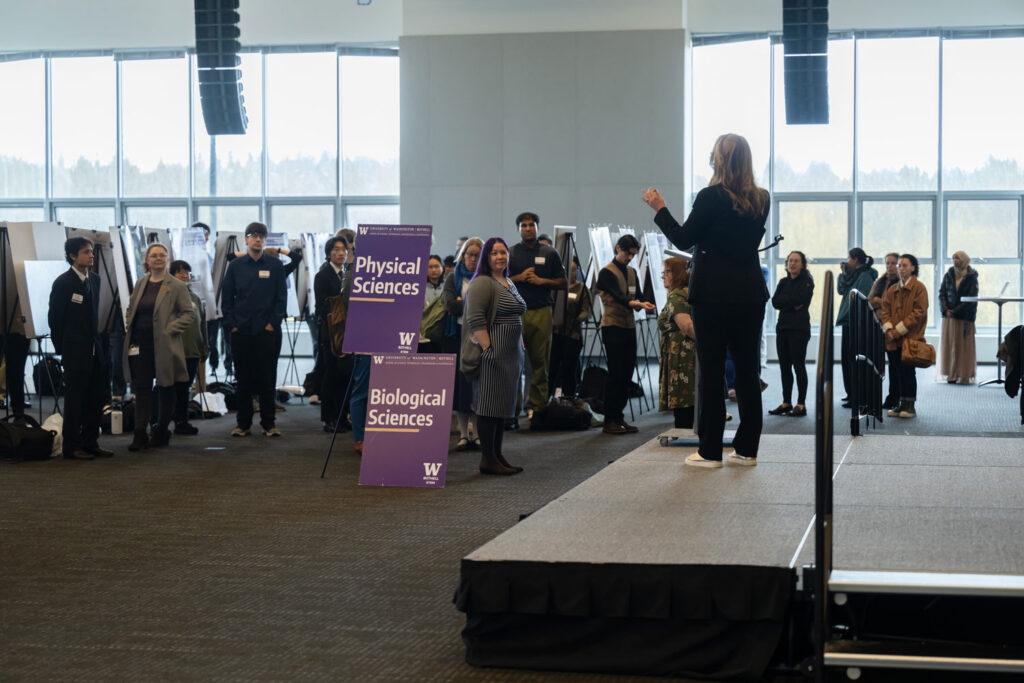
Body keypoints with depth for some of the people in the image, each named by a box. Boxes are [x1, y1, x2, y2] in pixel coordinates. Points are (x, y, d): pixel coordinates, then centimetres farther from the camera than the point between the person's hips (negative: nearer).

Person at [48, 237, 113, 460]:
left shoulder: (94, 279, 11)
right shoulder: (63, 282, -9)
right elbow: (54, 317, -6)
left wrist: (97, 340, 13)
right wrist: (62, 347, -3)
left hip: (94, 349, 7)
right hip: (75, 351, -7)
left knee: (95, 399, 9)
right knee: (75, 398, -2)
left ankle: (90, 443, 17)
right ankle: (71, 446, 3)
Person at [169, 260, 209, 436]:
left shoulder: (195, 297, 16)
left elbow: (202, 325, 20)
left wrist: (204, 350, 17)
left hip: (192, 352, 6)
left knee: (184, 388, 11)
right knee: (176, 388, -2)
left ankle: (182, 422, 17)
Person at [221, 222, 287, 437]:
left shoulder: (275, 265, 5)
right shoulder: (235, 266, 8)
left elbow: (281, 297, 4)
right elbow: (226, 298, 9)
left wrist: (273, 322, -4)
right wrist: (230, 324, 0)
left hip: (266, 331, -1)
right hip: (241, 331, 1)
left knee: (267, 379, 0)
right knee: (243, 379, 4)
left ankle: (268, 423, 7)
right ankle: (243, 423, 11)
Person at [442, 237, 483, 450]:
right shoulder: (453, 278, 9)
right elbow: (451, 305, -5)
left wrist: (463, 303, -8)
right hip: (458, 335, 1)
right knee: (460, 384, -1)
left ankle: (476, 434, 1)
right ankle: (463, 434, 4)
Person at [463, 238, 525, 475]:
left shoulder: (509, 283, 19)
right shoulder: (482, 283, -11)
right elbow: (476, 320, -19)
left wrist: (521, 347, 20)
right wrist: (487, 349, -24)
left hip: (511, 354, 10)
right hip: (493, 354, -10)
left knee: (503, 405, 12)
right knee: (490, 405, -7)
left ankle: (497, 456, 17)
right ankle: (487, 460, -4)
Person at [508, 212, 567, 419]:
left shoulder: (550, 254, 12)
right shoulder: (510, 253, 9)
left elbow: (562, 283, 12)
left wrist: (542, 281, -4)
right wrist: (520, 277, -8)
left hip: (542, 312, 2)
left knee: (540, 360, 2)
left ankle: (536, 405, 8)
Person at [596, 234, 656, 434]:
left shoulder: (632, 273, 17)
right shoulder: (607, 273, -7)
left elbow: (638, 296, 9)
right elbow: (619, 297, -20)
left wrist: (643, 304, -14)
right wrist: (637, 304, -36)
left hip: (629, 327, 7)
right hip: (613, 326, -7)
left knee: (627, 373, 5)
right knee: (616, 374, -10)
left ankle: (618, 417, 12)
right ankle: (609, 421, -5)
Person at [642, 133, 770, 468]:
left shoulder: (711, 197, -12)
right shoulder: (761, 200, 5)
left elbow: (683, 239, -6)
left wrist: (659, 208, 5)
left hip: (713, 295, -5)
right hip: (750, 294, 5)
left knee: (712, 371, 0)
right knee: (747, 370, 9)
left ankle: (710, 451, 2)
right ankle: (747, 448, 13)